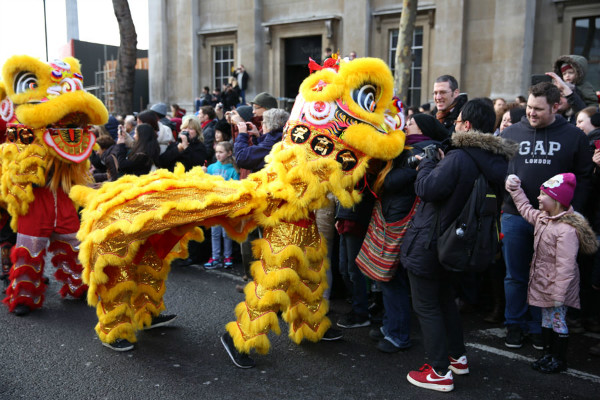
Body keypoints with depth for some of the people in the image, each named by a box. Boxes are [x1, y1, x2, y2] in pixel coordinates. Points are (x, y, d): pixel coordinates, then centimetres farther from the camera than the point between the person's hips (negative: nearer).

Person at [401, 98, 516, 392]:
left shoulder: (458, 158, -24)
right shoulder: (497, 162, 1)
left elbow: (427, 189, -24)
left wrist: (426, 164, -6)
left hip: (428, 243, -8)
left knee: (426, 306, 5)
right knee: (444, 297, 26)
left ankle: (440, 372, 12)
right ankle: (458, 356, 37)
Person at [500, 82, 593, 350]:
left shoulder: (573, 136, 1)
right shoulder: (511, 133, 4)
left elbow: (583, 177, 1)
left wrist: (572, 213, -7)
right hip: (515, 217, 1)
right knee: (515, 276, 10)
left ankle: (539, 328, 27)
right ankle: (515, 325, 26)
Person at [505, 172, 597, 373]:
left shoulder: (567, 229, -27)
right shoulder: (543, 218, 1)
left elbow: (565, 266, -27)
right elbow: (525, 209, 24)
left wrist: (558, 294, -26)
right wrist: (515, 189, 21)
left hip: (556, 286, -9)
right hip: (542, 283, 9)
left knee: (558, 320, 6)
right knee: (547, 319, 19)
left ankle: (559, 359, 22)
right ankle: (549, 353, 34)